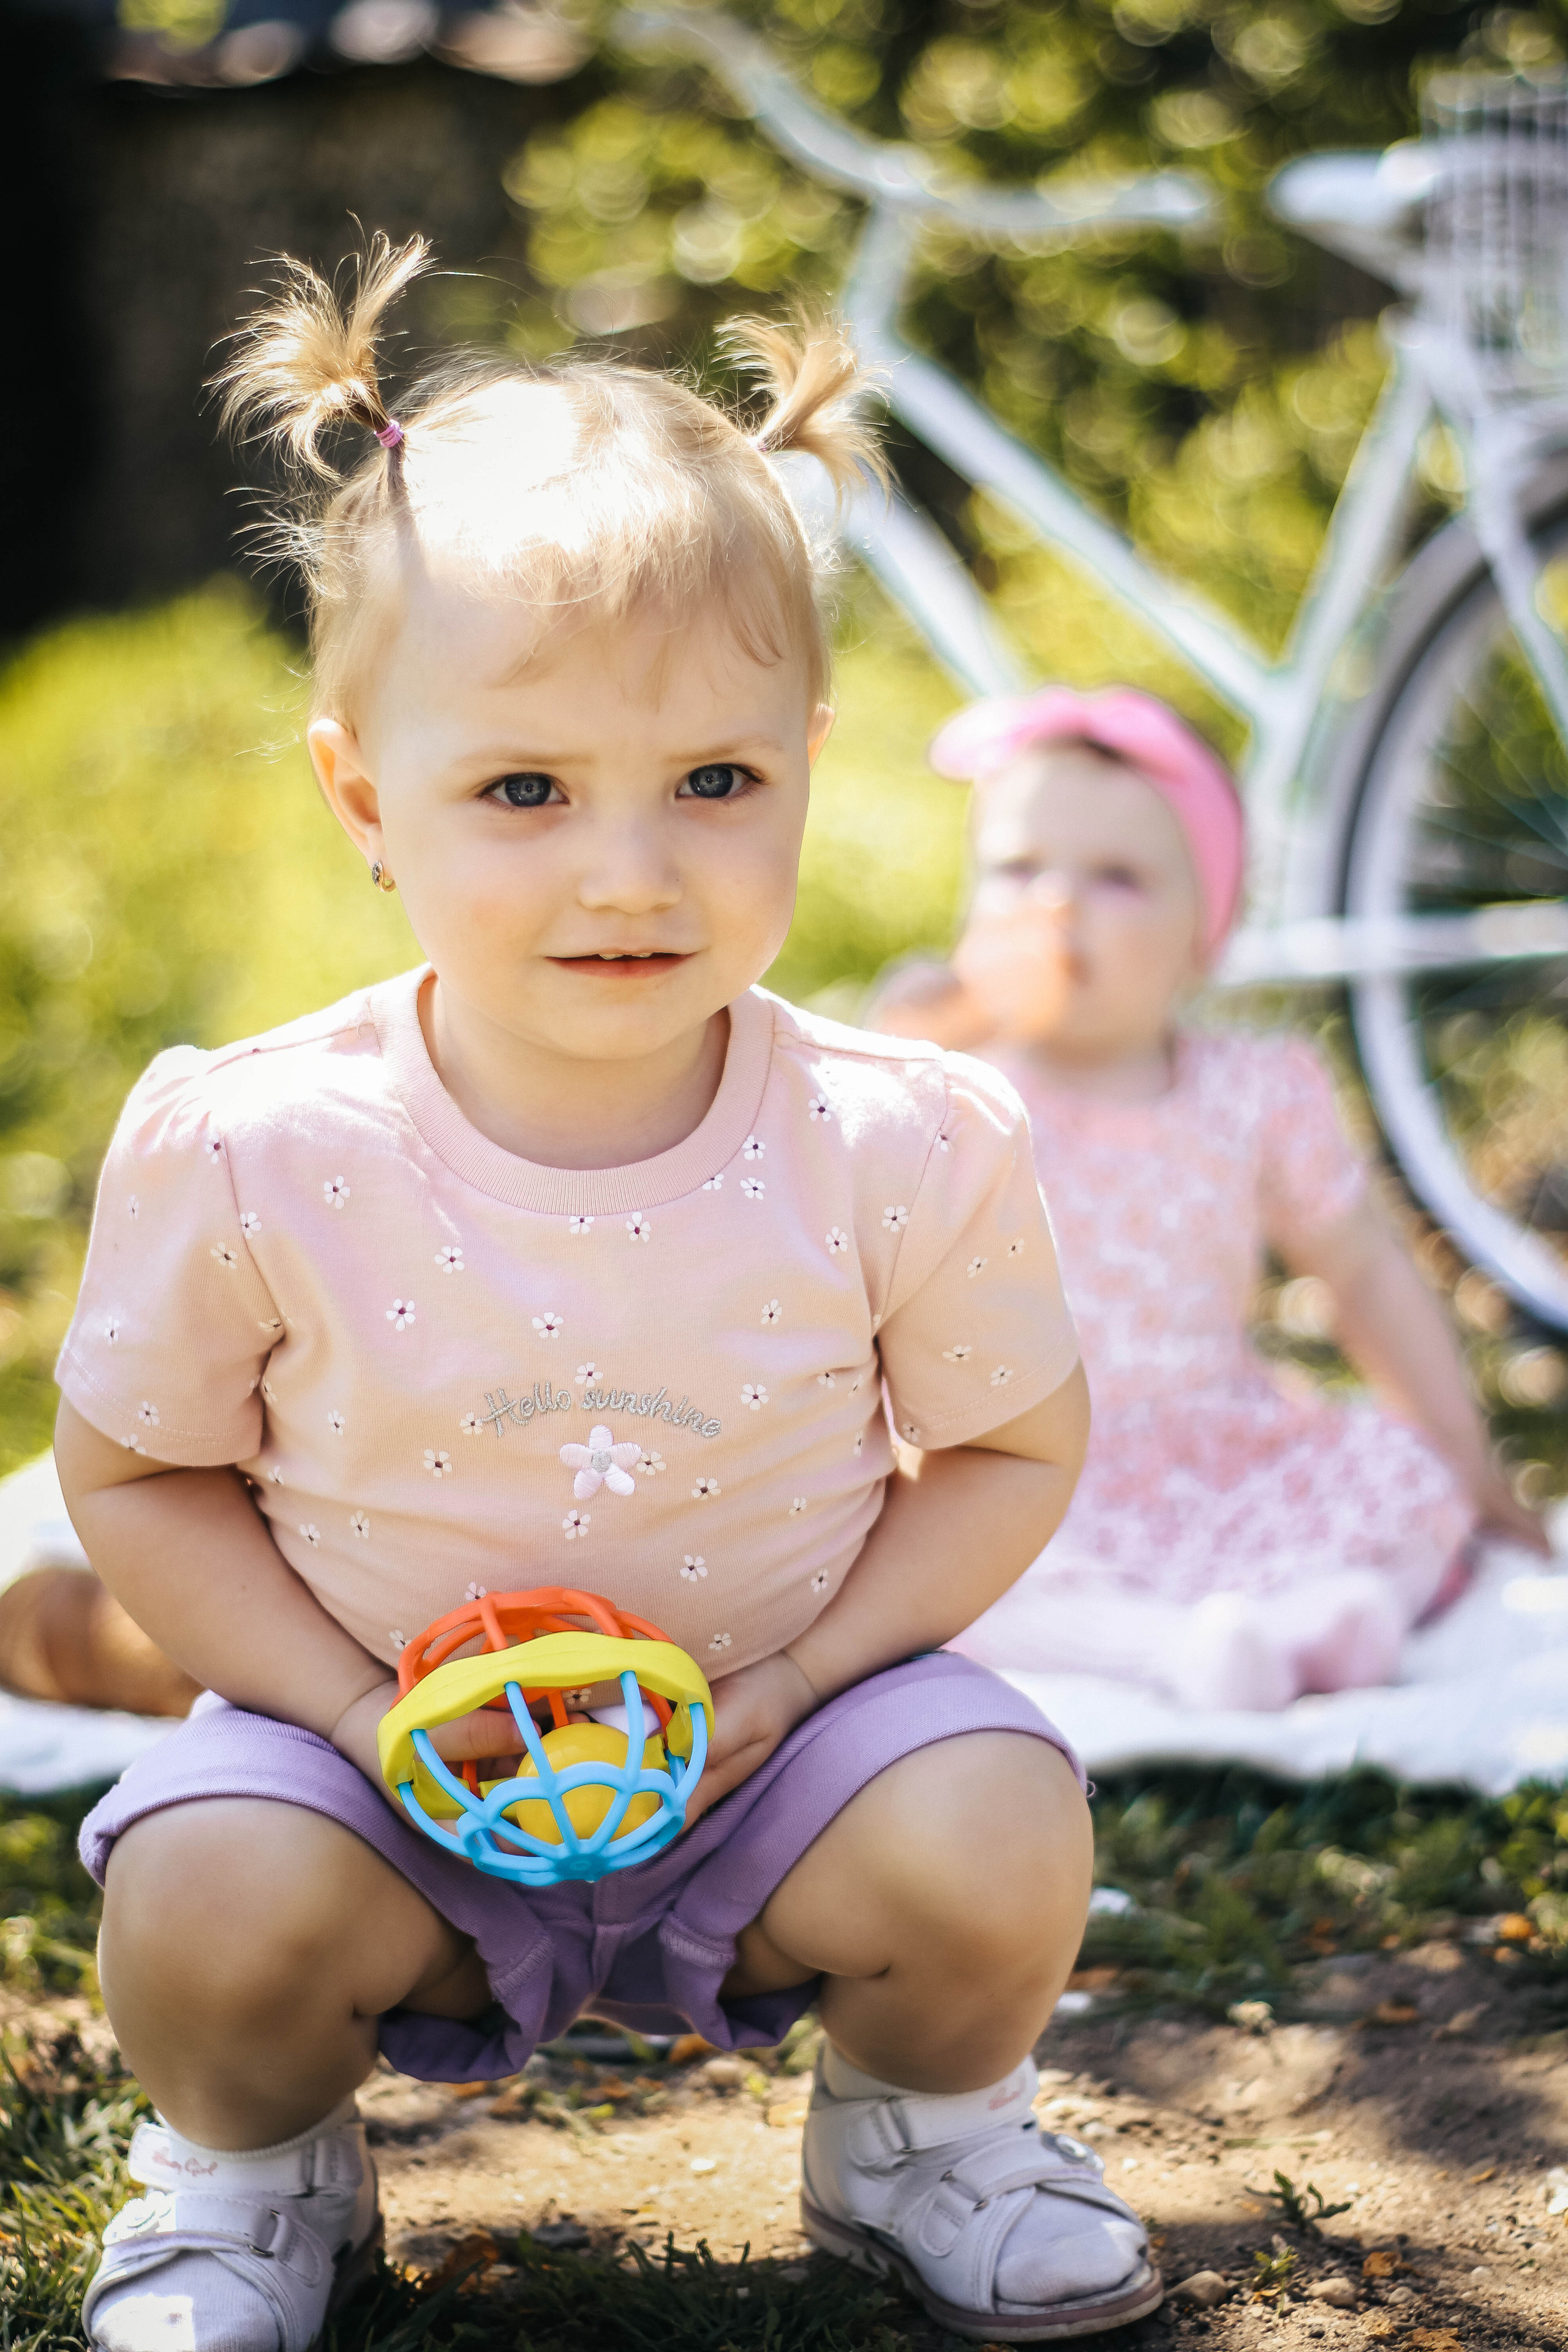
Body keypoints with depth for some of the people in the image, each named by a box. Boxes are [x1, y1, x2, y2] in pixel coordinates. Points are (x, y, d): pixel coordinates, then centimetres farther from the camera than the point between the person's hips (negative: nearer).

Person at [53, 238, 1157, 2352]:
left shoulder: (896, 1148, -17)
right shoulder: (255, 1156, -19)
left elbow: (1016, 1448, -2)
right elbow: (133, 1470, -5)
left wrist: (788, 1681, -16)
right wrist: (362, 1716, -18)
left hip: (780, 1731, 1)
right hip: (386, 1752, 0)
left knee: (998, 1842, -25)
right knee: (208, 1905, -27)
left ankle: (923, 2123, 12)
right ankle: (252, 2167, 11)